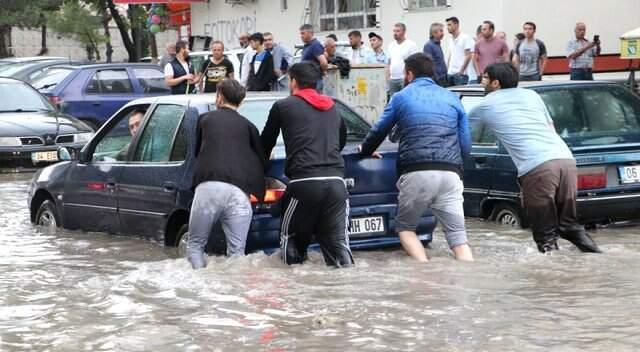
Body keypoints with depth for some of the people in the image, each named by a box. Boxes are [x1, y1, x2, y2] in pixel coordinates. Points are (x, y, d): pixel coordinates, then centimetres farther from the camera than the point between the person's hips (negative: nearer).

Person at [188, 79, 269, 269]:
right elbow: (263, 161, 21)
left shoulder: (205, 119, 22)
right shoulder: (248, 126, 21)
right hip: (239, 192, 1)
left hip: (208, 187, -1)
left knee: (195, 245, 11)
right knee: (236, 252, 4)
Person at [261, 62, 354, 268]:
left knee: (291, 238, 11)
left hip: (304, 182, -4)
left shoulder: (283, 106, 9)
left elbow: (266, 143, 21)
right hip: (336, 180, 4)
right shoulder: (332, 108, 22)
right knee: (338, 241, 4)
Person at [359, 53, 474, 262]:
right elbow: (466, 146, 16)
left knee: (405, 228, 16)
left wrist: (366, 150, 42)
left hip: (417, 174, -2)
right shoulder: (452, 99, 18)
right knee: (458, 237, 5)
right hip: (451, 173, 2)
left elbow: (379, 131, 21)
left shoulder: (401, 97, 11)